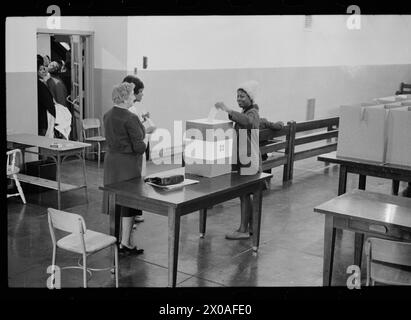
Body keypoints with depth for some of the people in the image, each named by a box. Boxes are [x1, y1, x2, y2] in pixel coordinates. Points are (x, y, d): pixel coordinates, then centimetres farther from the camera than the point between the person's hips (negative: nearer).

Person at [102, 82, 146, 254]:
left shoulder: (107, 115, 5)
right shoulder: (130, 118, -20)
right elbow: (138, 147, -20)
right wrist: (144, 144, 2)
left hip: (111, 159, 8)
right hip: (127, 163, -8)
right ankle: (125, 243, 5)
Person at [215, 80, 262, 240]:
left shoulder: (252, 113, -13)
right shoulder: (247, 113, 18)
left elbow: (246, 121, -38)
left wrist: (227, 110, -39)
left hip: (249, 162, -10)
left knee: (244, 194, -6)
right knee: (245, 194, 14)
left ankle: (243, 230, 0)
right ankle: (251, 226, 23)